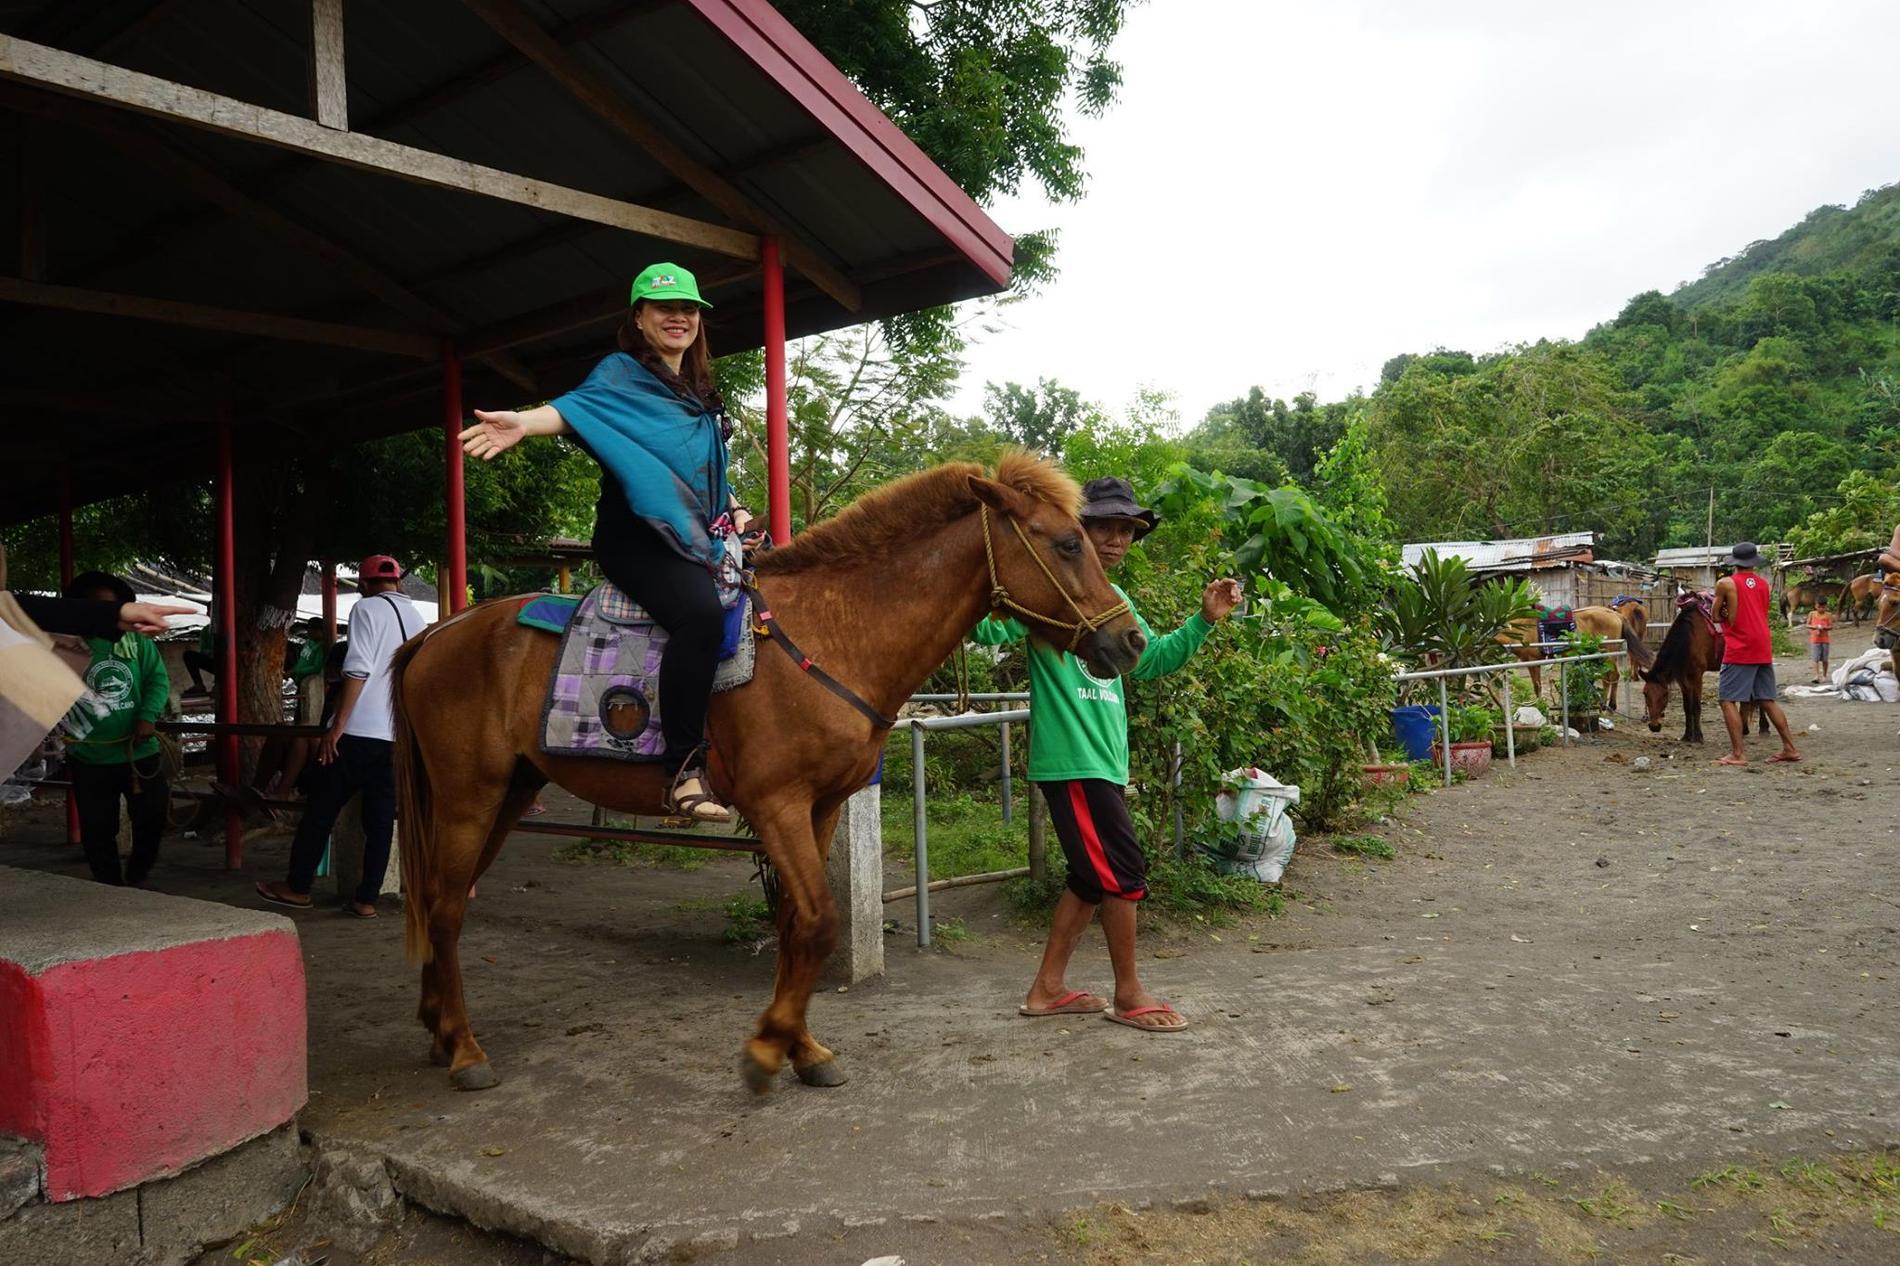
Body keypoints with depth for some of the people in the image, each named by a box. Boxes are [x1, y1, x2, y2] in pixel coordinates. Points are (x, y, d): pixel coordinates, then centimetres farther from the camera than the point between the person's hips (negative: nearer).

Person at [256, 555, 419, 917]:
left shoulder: (366, 609, -5)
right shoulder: (417, 619, 14)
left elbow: (357, 671, -14)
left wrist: (337, 726, -11)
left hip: (359, 732, -5)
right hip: (399, 736, 6)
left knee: (320, 811, 8)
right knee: (381, 819, 7)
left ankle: (297, 887, 18)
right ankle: (366, 898, 9)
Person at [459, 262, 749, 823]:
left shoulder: (700, 395, 25)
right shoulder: (622, 374, 3)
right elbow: (581, 405, -18)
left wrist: (735, 510, 16)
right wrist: (523, 423, -38)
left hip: (698, 540, 9)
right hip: (637, 538, -9)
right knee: (701, 613, -34)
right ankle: (685, 767, -33)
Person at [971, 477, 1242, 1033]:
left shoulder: (1116, 602, 17)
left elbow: (1153, 659, 27)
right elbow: (992, 629, -21)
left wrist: (1204, 621, 16)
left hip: (1103, 758, 9)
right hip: (1071, 760, -9)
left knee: (1092, 876, 14)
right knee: (1123, 870, -3)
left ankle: (1048, 988, 25)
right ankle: (1129, 994, 13)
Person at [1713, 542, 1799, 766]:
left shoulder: (1725, 584, -6)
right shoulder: (1764, 583, 11)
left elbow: (1716, 617, 0)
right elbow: (1760, 612, 14)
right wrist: (1734, 616, 6)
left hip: (1739, 650, -6)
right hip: (1763, 649, 6)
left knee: (1728, 700, -4)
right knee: (1767, 701, 14)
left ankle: (1737, 754, -10)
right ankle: (1790, 748, 17)